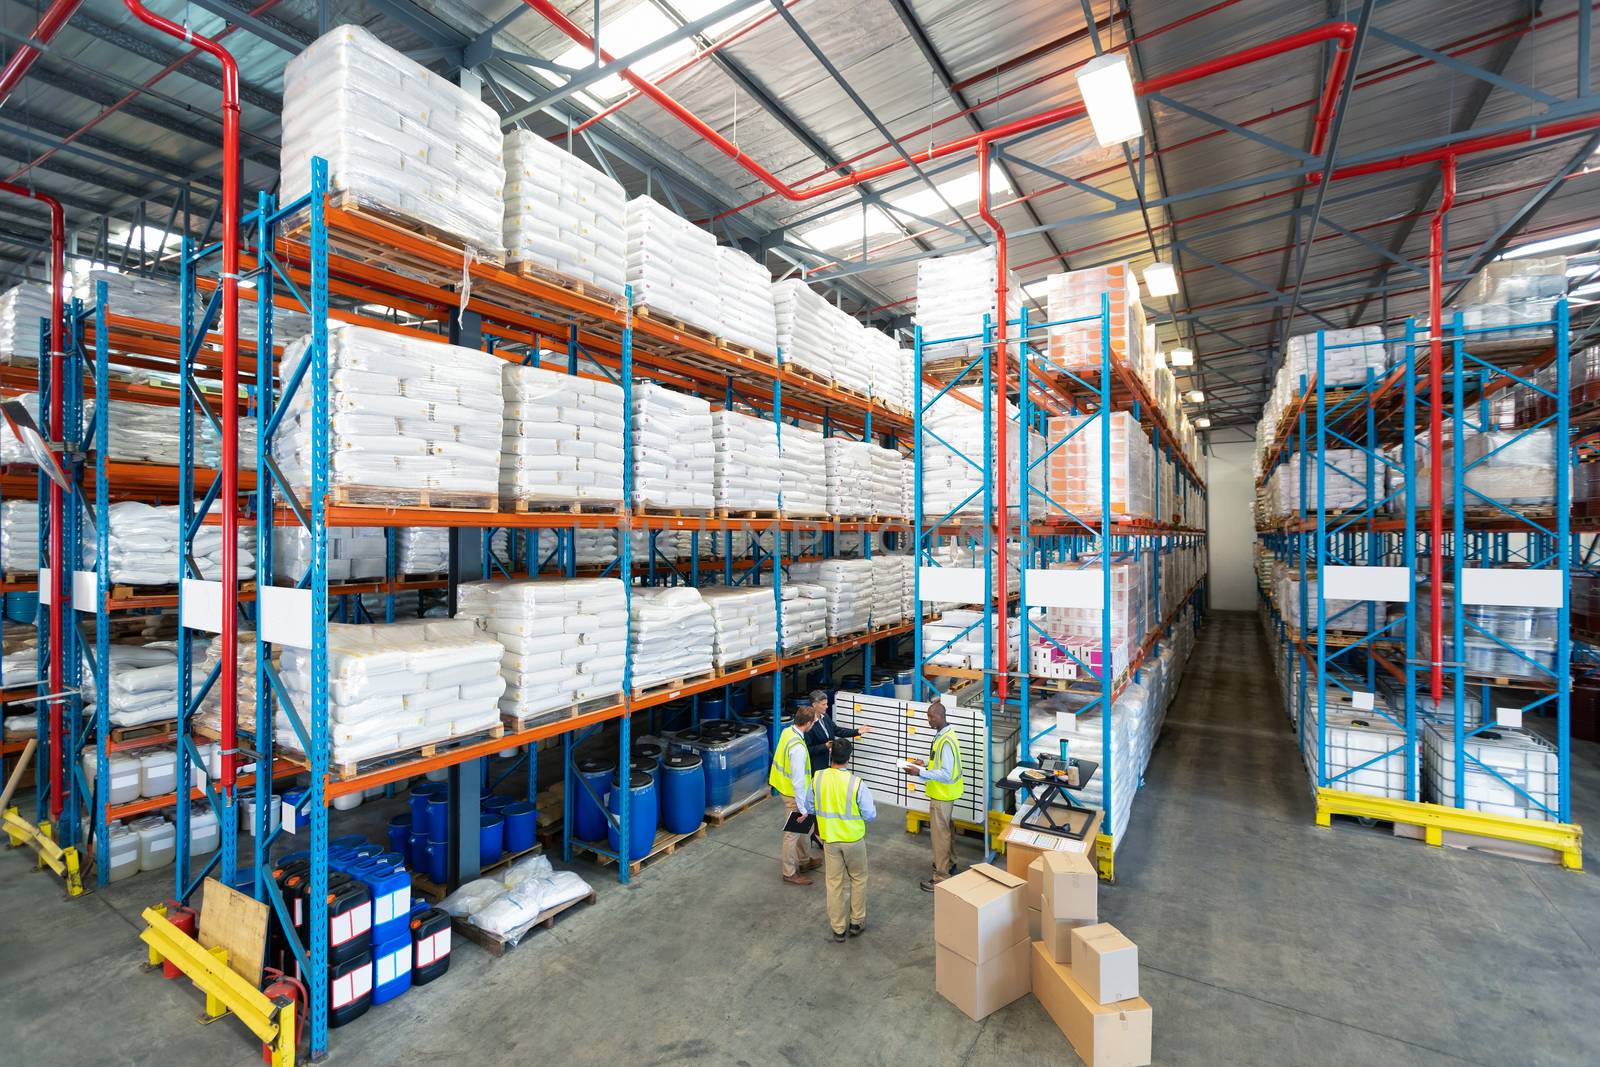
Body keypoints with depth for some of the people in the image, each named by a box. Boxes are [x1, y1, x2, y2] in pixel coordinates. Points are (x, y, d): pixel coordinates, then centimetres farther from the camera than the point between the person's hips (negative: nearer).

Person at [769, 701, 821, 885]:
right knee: (793, 832, 8)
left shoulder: (787, 731, -6)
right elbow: (797, 781, -29)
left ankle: (804, 861, 42)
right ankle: (790, 873, 25)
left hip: (784, 786, 9)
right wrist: (802, 808, -21)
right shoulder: (798, 748, -33)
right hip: (793, 794, -9)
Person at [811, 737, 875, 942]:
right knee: (858, 879, 21)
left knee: (835, 883, 16)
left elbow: (810, 806, 0)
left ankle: (839, 928, 26)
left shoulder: (817, 778, -15)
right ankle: (857, 923, 31)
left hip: (829, 838, 2)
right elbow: (870, 815, -15)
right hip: (853, 839, -2)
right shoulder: (857, 783, -24)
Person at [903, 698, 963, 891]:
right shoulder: (943, 734, 2)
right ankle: (949, 863, 42)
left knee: (940, 834, 1)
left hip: (942, 795, -10)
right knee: (947, 828, 24)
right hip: (944, 792, 10)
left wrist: (920, 773, -29)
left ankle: (941, 878, 12)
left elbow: (946, 774, -30)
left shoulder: (946, 741, -29)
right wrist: (925, 764, 4)